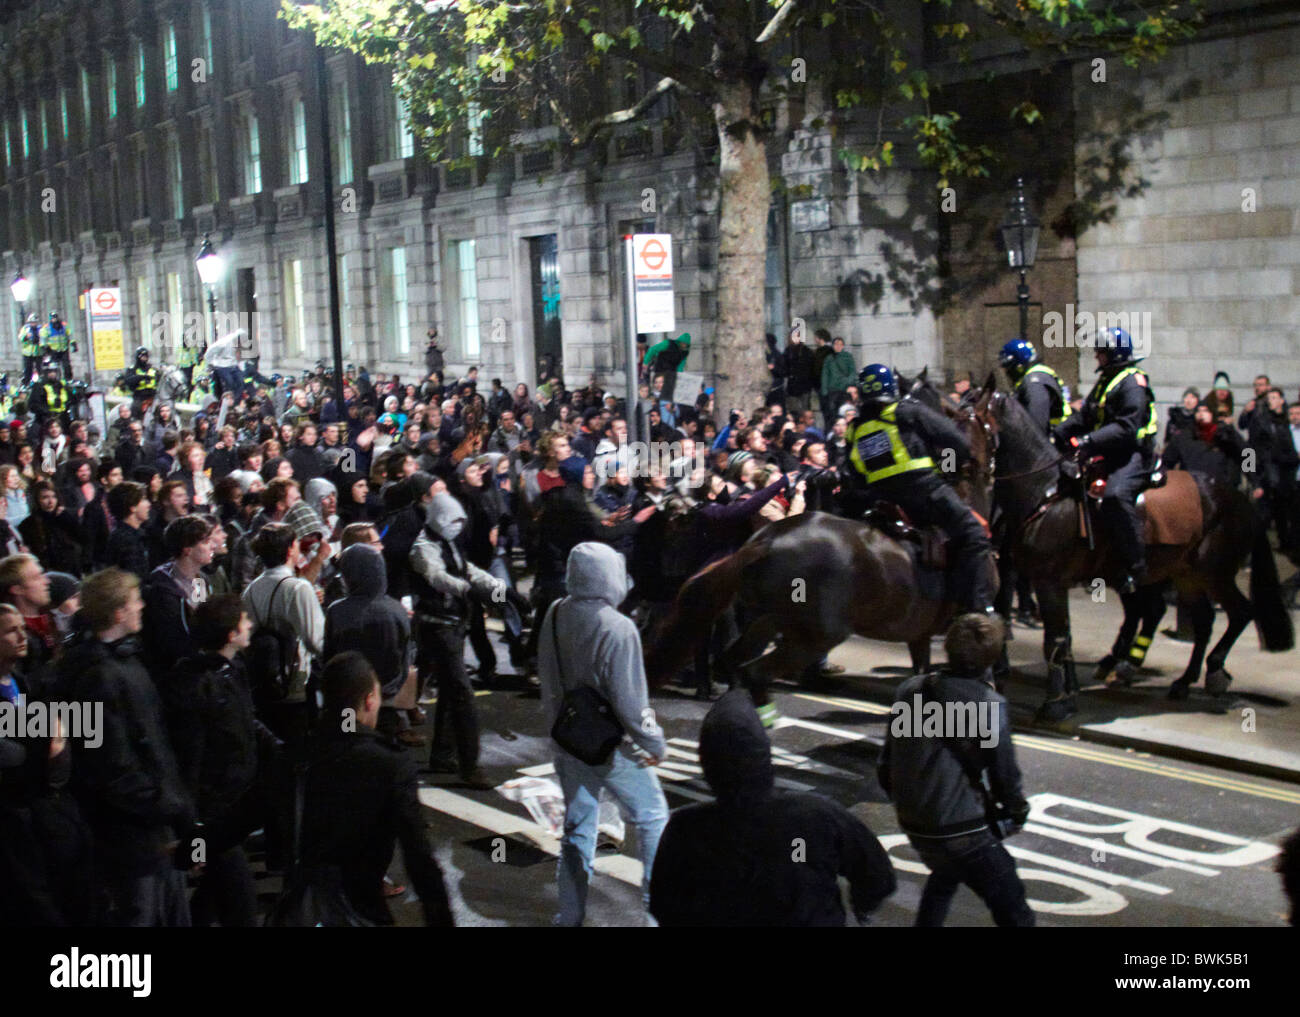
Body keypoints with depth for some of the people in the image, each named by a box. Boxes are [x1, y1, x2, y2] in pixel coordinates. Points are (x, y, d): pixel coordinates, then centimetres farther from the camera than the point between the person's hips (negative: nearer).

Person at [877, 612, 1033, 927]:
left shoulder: (910, 690, 1)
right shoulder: (989, 704, -17)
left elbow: (887, 764, 9)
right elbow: (1004, 774, -10)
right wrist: (1017, 813, 11)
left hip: (913, 825, 7)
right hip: (962, 830, -7)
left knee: (945, 875, 37)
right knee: (1014, 913, -1)